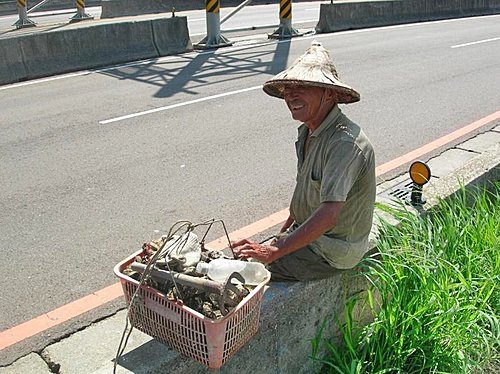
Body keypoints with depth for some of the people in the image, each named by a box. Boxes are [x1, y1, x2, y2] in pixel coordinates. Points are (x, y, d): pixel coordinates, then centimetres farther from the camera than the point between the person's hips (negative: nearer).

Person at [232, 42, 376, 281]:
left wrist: (274, 252, -35)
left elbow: (328, 217, -35)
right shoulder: (308, 132, 4)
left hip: (332, 251, -9)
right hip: (307, 234, 9)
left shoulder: (345, 143, -28)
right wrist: (281, 236, 16)